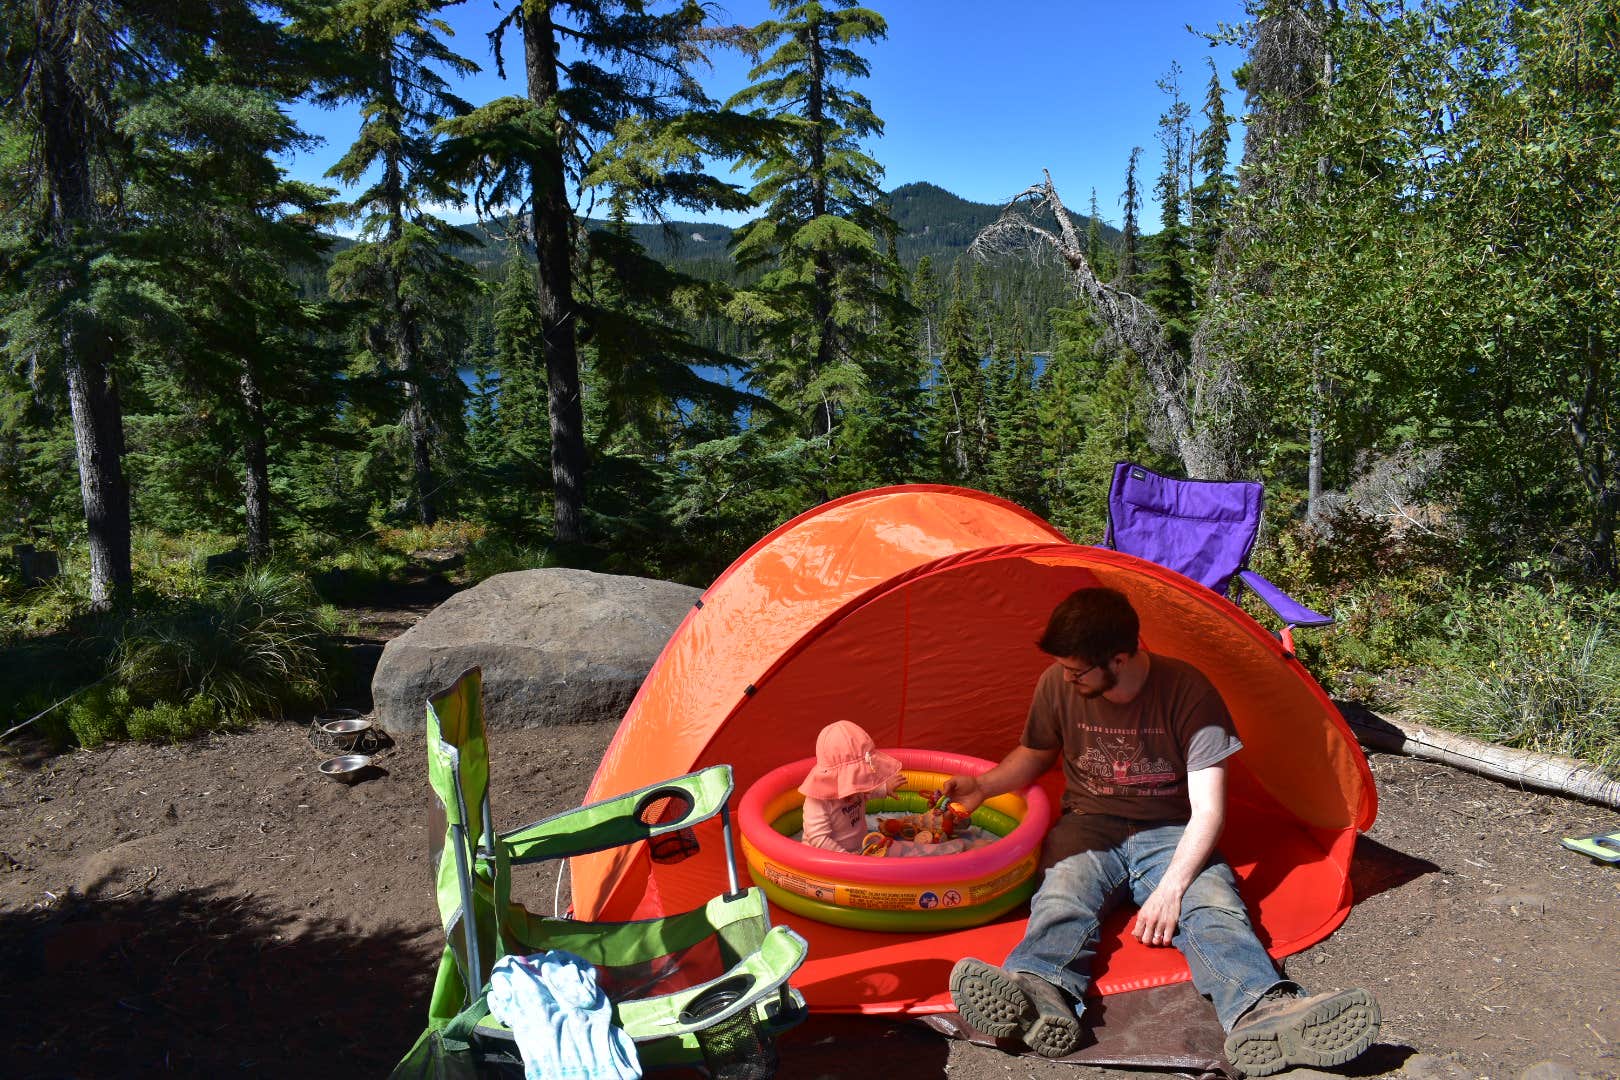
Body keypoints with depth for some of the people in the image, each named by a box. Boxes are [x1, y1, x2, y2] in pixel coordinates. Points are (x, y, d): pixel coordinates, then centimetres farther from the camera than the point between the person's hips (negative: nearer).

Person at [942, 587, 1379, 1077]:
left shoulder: (1188, 690, -14)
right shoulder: (1058, 684, -6)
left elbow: (1208, 809, -15)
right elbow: (1034, 754, 15)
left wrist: (1171, 888, -27)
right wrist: (983, 785, -3)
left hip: (1170, 832, -1)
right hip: (1089, 827, 1)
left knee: (1213, 904, -33)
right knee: (1062, 895, -33)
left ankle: (1263, 1016, -58)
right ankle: (1038, 997, -61)